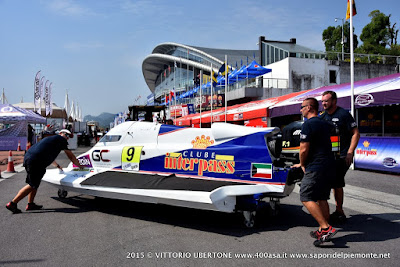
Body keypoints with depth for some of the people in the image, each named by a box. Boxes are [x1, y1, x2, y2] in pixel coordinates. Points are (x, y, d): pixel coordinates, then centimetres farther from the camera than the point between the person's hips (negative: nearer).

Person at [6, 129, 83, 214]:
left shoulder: (50, 138, 31)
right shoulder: (60, 139, 6)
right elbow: (70, 156, 10)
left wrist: (57, 166, 58)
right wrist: (79, 165, 24)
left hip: (27, 157, 10)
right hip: (35, 162, -10)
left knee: (35, 183, 19)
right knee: (32, 185, -3)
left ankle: (30, 204, 23)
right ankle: (12, 203, -2)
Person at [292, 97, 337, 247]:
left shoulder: (308, 124, -12)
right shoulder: (325, 124, 18)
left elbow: (304, 149, -18)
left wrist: (302, 164, 2)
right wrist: (303, 163, 30)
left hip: (316, 168, -9)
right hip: (329, 166, 9)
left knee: (306, 198, -5)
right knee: (322, 198, 13)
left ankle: (326, 228, -12)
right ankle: (323, 230, 16)